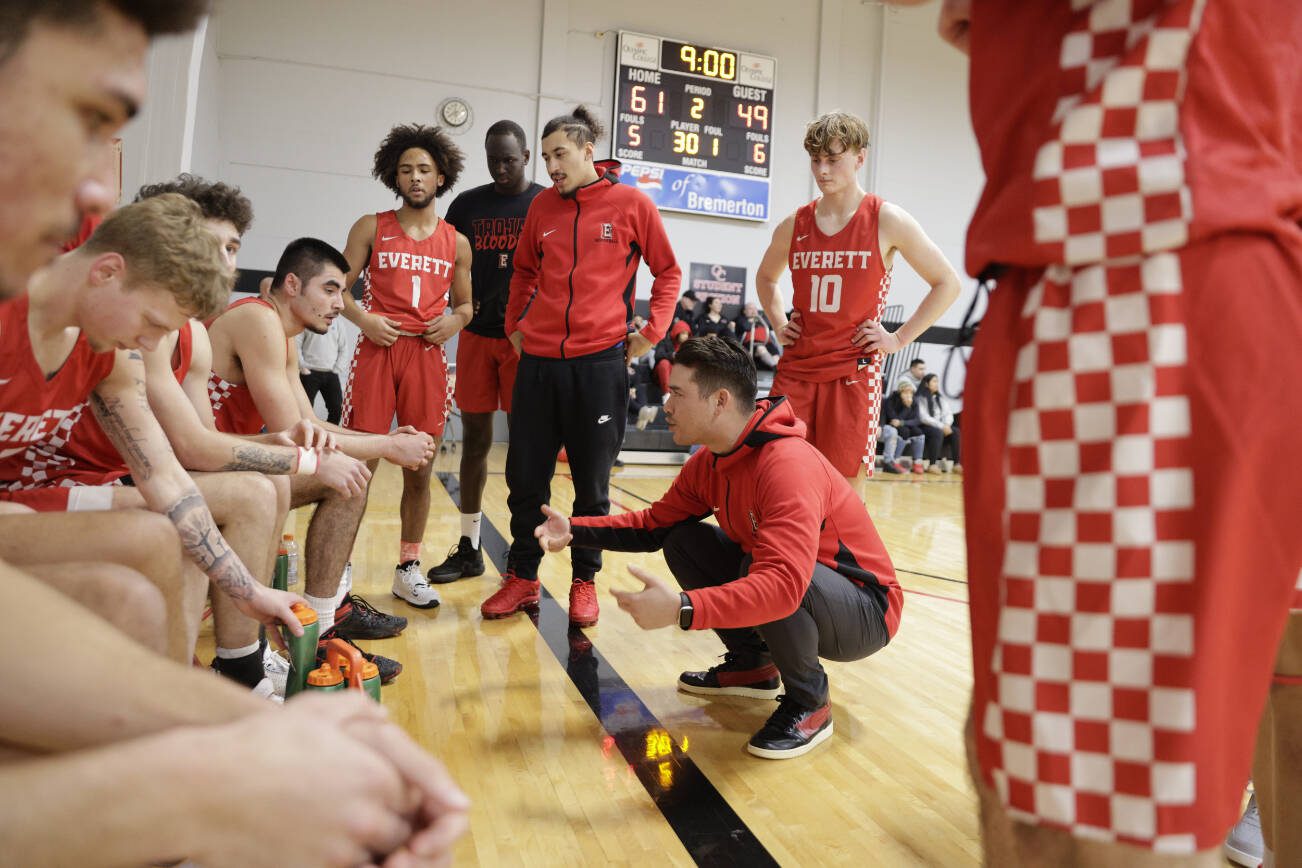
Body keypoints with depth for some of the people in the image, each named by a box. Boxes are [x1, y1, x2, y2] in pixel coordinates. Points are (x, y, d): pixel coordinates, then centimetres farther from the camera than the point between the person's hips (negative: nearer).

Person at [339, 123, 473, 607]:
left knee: (419, 470, 5)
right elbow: (339, 287, 7)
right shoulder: (371, 228, 7)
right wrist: (362, 317, -11)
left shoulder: (457, 243, 12)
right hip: (377, 350, -2)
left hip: (428, 358, 2)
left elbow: (465, 303, 20)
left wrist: (455, 320, -2)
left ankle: (408, 569, 18)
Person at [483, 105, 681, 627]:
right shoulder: (542, 206, 9)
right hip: (538, 359, 4)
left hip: (600, 360, -3)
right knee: (525, 476, 8)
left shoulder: (631, 204, -1)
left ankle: (585, 580, 22)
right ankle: (522, 577, 23)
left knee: (592, 482, 7)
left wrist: (650, 332, -2)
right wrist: (515, 325, 13)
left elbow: (668, 271, 6)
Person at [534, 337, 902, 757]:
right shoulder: (709, 463, -4)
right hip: (794, 598, 8)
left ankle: (810, 703, -9)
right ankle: (752, 663, 13)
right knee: (684, 543, -2)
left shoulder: (788, 465, -31)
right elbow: (655, 524, 4)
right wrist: (575, 530, -7)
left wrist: (682, 609, -49)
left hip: (864, 613, -7)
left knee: (757, 566, -36)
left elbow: (783, 583, -42)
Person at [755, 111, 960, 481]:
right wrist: (778, 324, 12)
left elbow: (947, 283, 2)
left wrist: (899, 338, -3)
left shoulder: (887, 221, -3)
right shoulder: (794, 225, 7)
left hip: (853, 371, -3)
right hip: (795, 369, 4)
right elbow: (765, 276, 27)